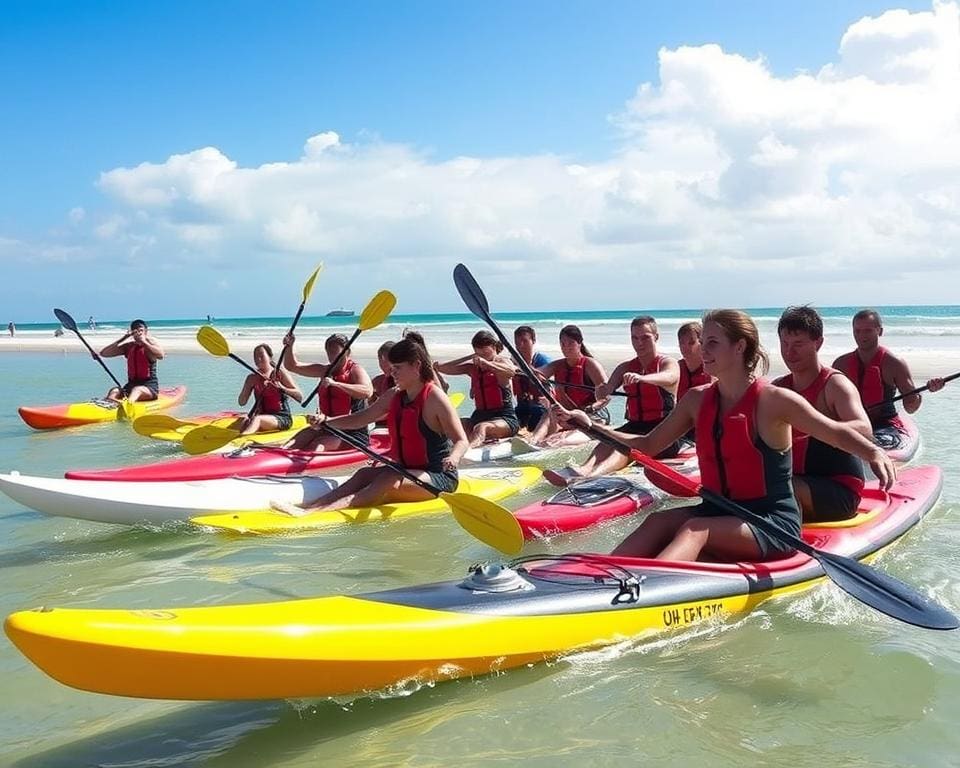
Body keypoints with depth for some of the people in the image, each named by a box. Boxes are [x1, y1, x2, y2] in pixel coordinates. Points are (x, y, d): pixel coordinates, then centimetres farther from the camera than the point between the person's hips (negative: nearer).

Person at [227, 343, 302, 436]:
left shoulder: (279, 373, 4)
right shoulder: (252, 378, 13)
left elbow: (300, 396, -3)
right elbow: (242, 402, 3)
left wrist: (282, 388, -17)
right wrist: (249, 385, -11)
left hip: (282, 418, -4)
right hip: (262, 416, 4)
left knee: (256, 419, -33)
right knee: (243, 420, -28)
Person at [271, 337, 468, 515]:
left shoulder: (435, 398, -13)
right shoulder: (394, 396, 10)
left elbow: (462, 440, -16)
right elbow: (360, 419, 12)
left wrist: (453, 458, -38)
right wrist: (327, 420, -4)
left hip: (439, 477, -8)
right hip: (406, 470, 8)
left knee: (389, 482, -30)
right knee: (364, 474, -13)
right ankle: (307, 506, -32)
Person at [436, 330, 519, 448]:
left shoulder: (502, 361, 2)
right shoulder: (472, 367, 15)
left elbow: (511, 372, -25)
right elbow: (441, 368, 10)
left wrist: (486, 363, -34)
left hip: (504, 417, -6)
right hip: (479, 416, 6)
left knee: (481, 428, -37)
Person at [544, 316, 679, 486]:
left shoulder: (668, 364, 2)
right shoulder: (625, 368, 17)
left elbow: (669, 377, -25)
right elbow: (604, 392, 2)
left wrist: (640, 378, -46)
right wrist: (602, 391, -25)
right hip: (635, 426, 4)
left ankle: (595, 473, -61)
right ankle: (584, 469, -57)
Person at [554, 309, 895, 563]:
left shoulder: (773, 400, -10)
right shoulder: (697, 400, 7)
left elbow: (836, 432, -13)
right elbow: (648, 446, 10)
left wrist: (874, 453, -34)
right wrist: (591, 427, -1)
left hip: (774, 522, -5)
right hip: (718, 513, 5)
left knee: (696, 529, -32)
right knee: (659, 521, -24)